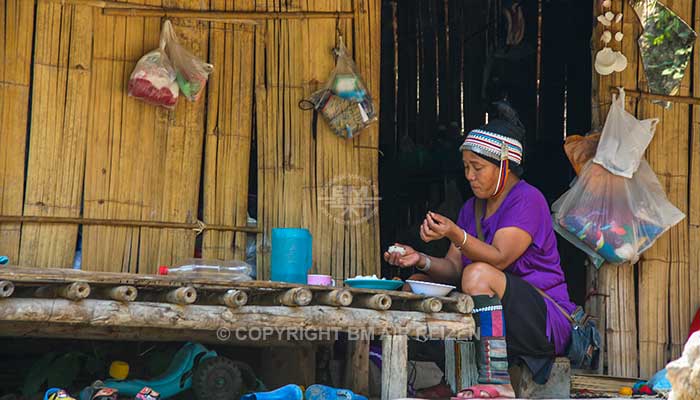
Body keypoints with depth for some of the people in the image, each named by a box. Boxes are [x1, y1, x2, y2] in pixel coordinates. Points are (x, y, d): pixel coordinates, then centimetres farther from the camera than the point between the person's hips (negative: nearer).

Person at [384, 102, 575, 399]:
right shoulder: (472, 207, 14)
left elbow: (499, 258, -23)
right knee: (418, 285, 0)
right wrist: (421, 261, -14)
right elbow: (454, 267, 5)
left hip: (545, 321, -8)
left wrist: (455, 234, -38)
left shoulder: (527, 199, -10)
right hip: (492, 317, 8)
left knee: (479, 274, -33)